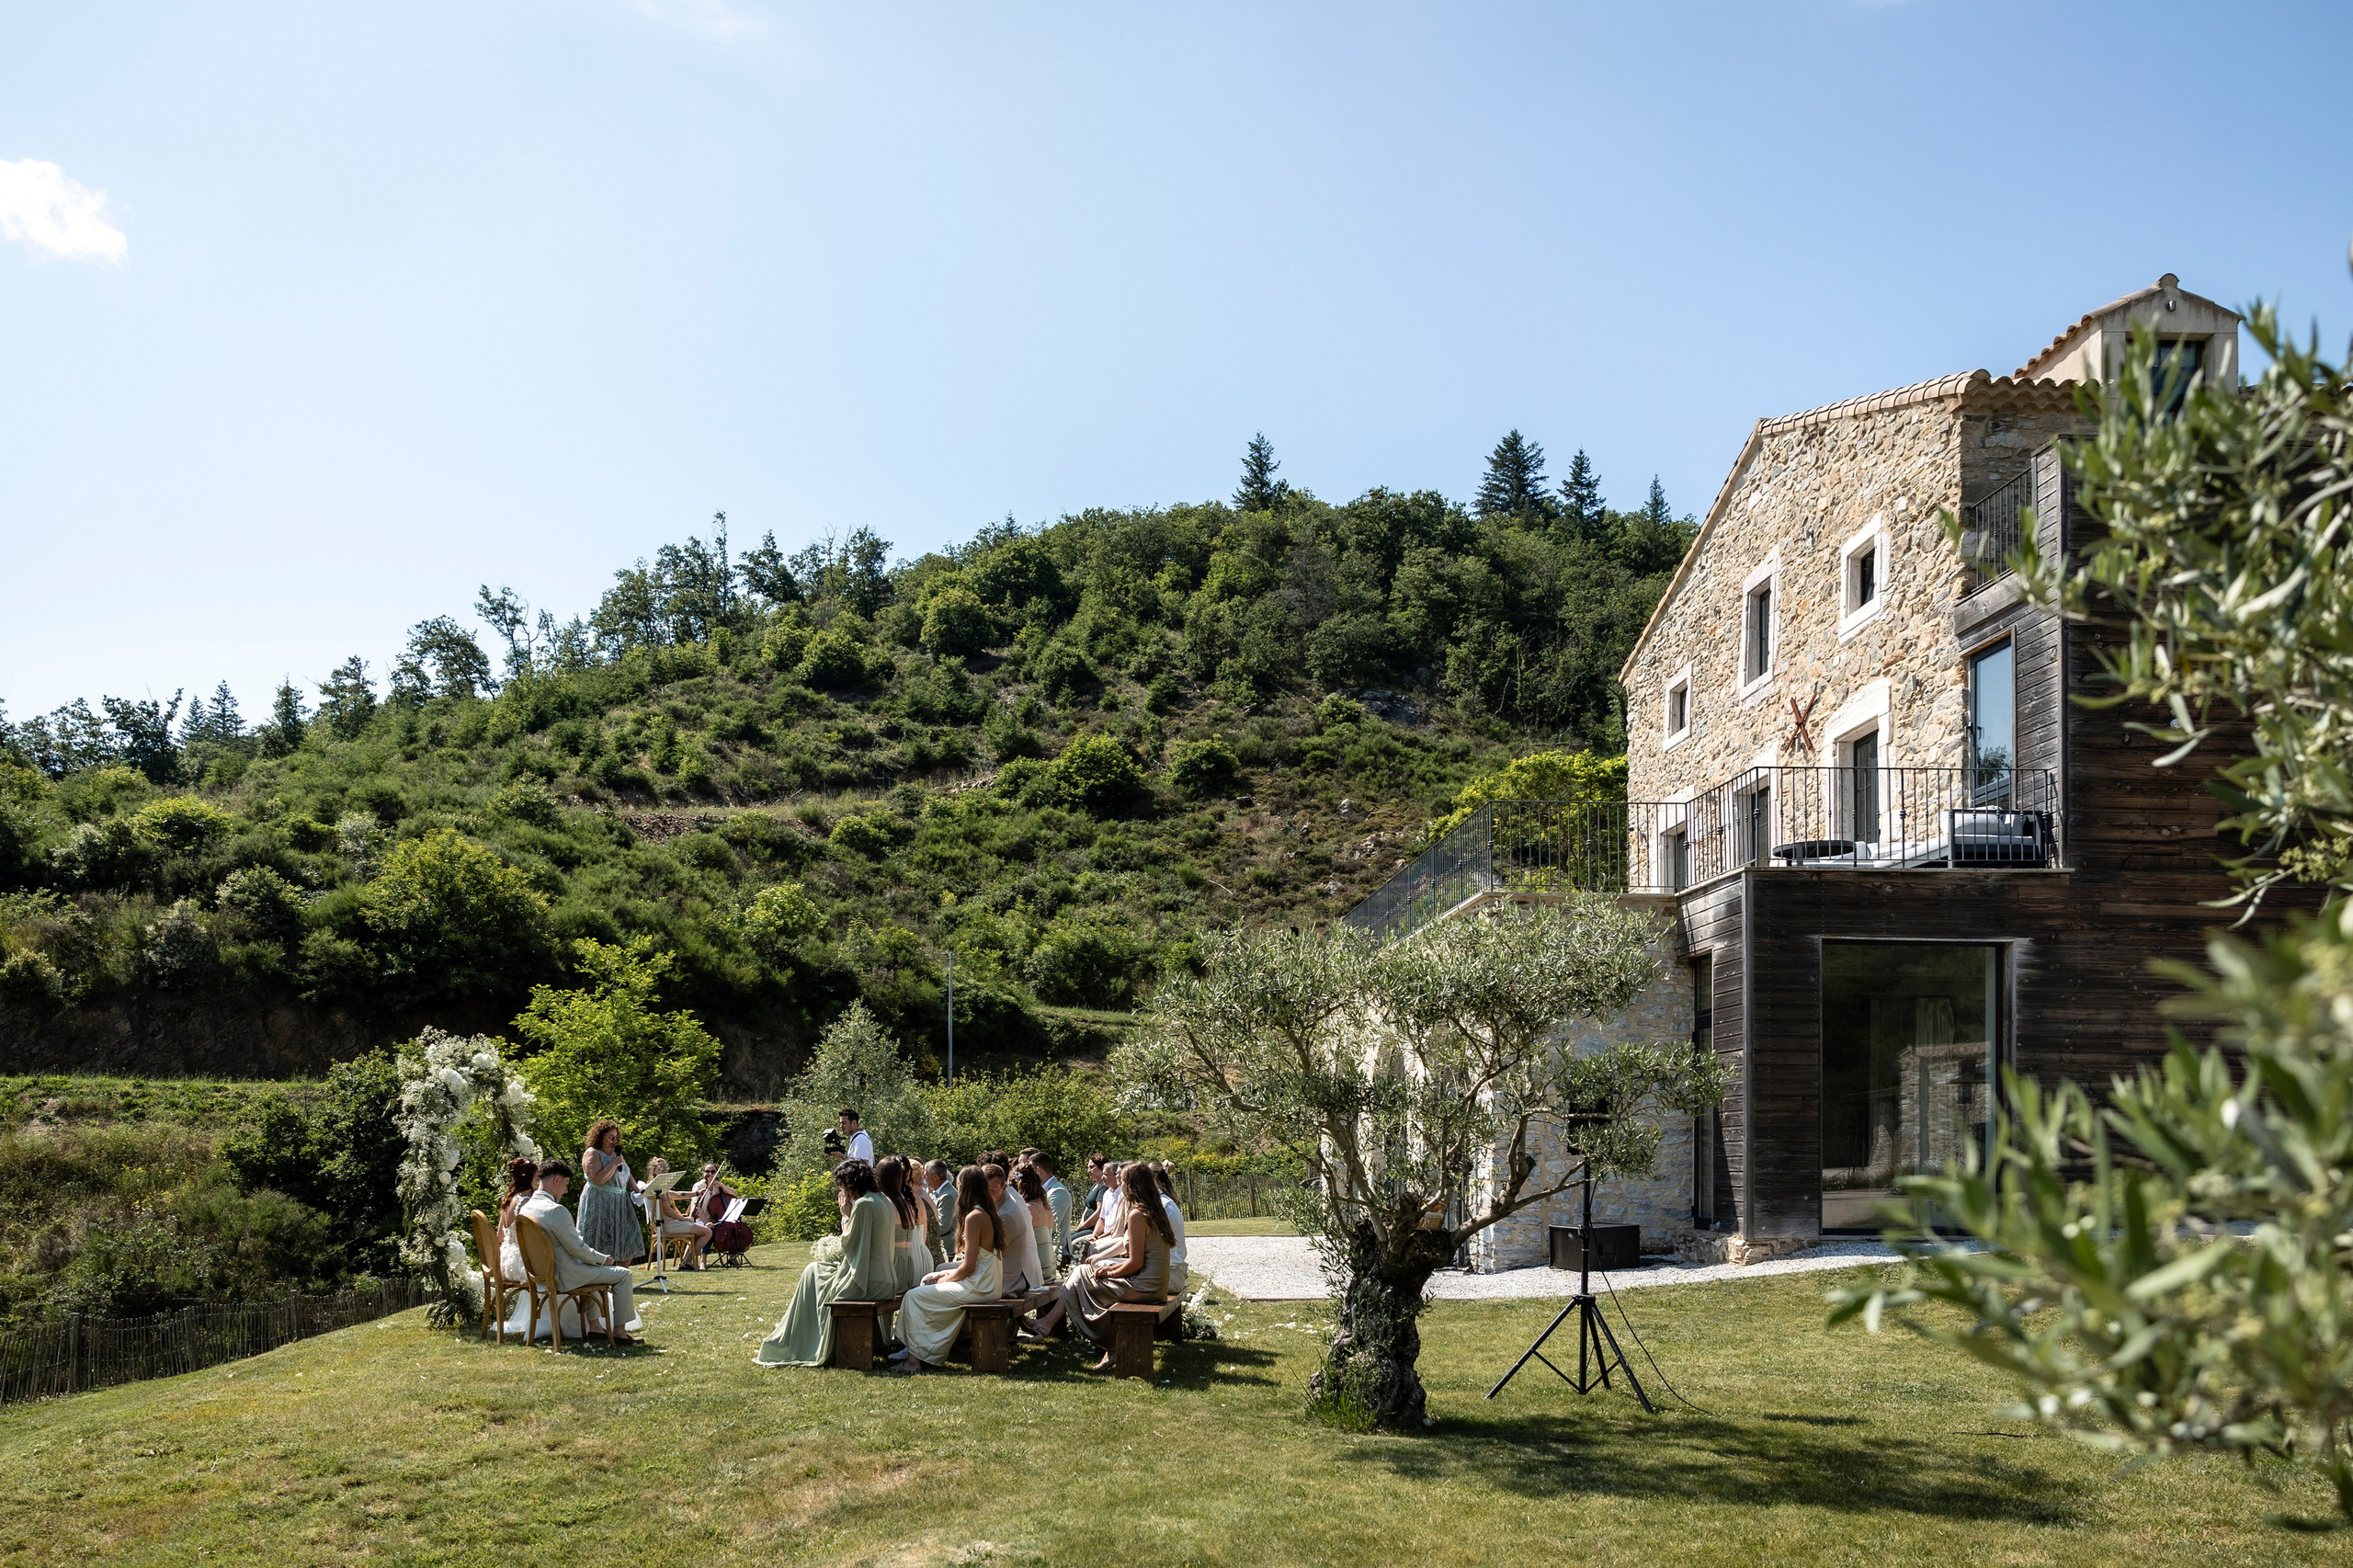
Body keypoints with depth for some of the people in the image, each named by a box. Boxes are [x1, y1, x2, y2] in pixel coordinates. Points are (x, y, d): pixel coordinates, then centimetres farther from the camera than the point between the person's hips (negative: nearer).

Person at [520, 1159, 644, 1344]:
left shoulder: (527, 1207, 4)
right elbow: (576, 1248, -19)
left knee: (596, 1267, 33)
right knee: (623, 1274, 0)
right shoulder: (556, 1211, -25)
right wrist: (603, 1259, -3)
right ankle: (620, 1332, 5)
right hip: (564, 1275, -10)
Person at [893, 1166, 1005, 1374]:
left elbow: (968, 1267, -19)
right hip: (988, 1282, 10)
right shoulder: (989, 1214, 11)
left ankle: (917, 1357, -2)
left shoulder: (974, 1217, -18)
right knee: (928, 1281, 23)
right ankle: (917, 1349, 19)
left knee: (915, 1296, -6)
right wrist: (946, 1275, 8)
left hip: (977, 1287, -10)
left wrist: (943, 1280, -3)